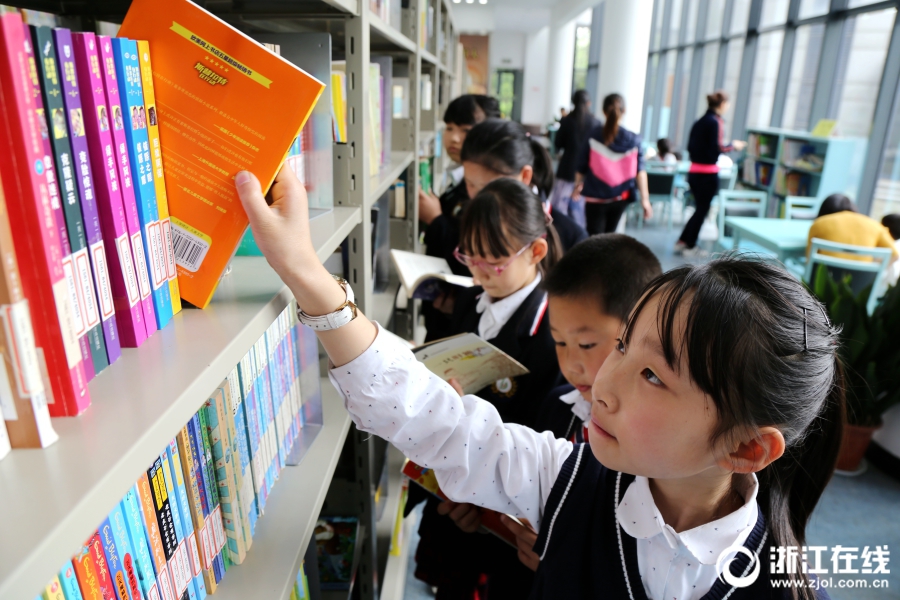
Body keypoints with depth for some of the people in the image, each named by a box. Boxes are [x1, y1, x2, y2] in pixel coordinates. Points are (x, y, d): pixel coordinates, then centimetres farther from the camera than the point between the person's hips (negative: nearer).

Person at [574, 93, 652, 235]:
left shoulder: (593, 136, -9)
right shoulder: (633, 140, -4)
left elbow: (582, 166, -3)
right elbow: (640, 171, -6)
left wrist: (578, 185, 15)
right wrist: (645, 199, -3)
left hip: (596, 197, -3)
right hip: (620, 198, 3)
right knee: (609, 235, 22)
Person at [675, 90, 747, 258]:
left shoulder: (699, 121, 11)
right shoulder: (716, 122, -12)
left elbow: (690, 146, 13)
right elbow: (717, 148, -17)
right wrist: (733, 145, -1)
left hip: (694, 171, 8)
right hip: (708, 173, -8)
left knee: (700, 208, 17)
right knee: (703, 209, 4)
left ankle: (682, 242, 18)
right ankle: (689, 246, 10)